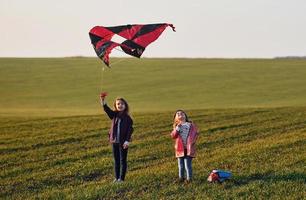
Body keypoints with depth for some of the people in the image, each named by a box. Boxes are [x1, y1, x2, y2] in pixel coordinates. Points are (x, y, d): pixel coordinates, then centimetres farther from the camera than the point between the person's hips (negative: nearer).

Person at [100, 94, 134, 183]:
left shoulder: (127, 118, -7)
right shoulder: (114, 115, 4)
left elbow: (130, 130, -9)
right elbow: (107, 109, -11)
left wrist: (127, 140, -18)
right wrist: (103, 101, -29)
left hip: (123, 142, -5)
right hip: (114, 141, 5)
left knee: (123, 160, 3)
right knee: (116, 160, 12)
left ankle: (121, 178, 8)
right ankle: (117, 177, 19)